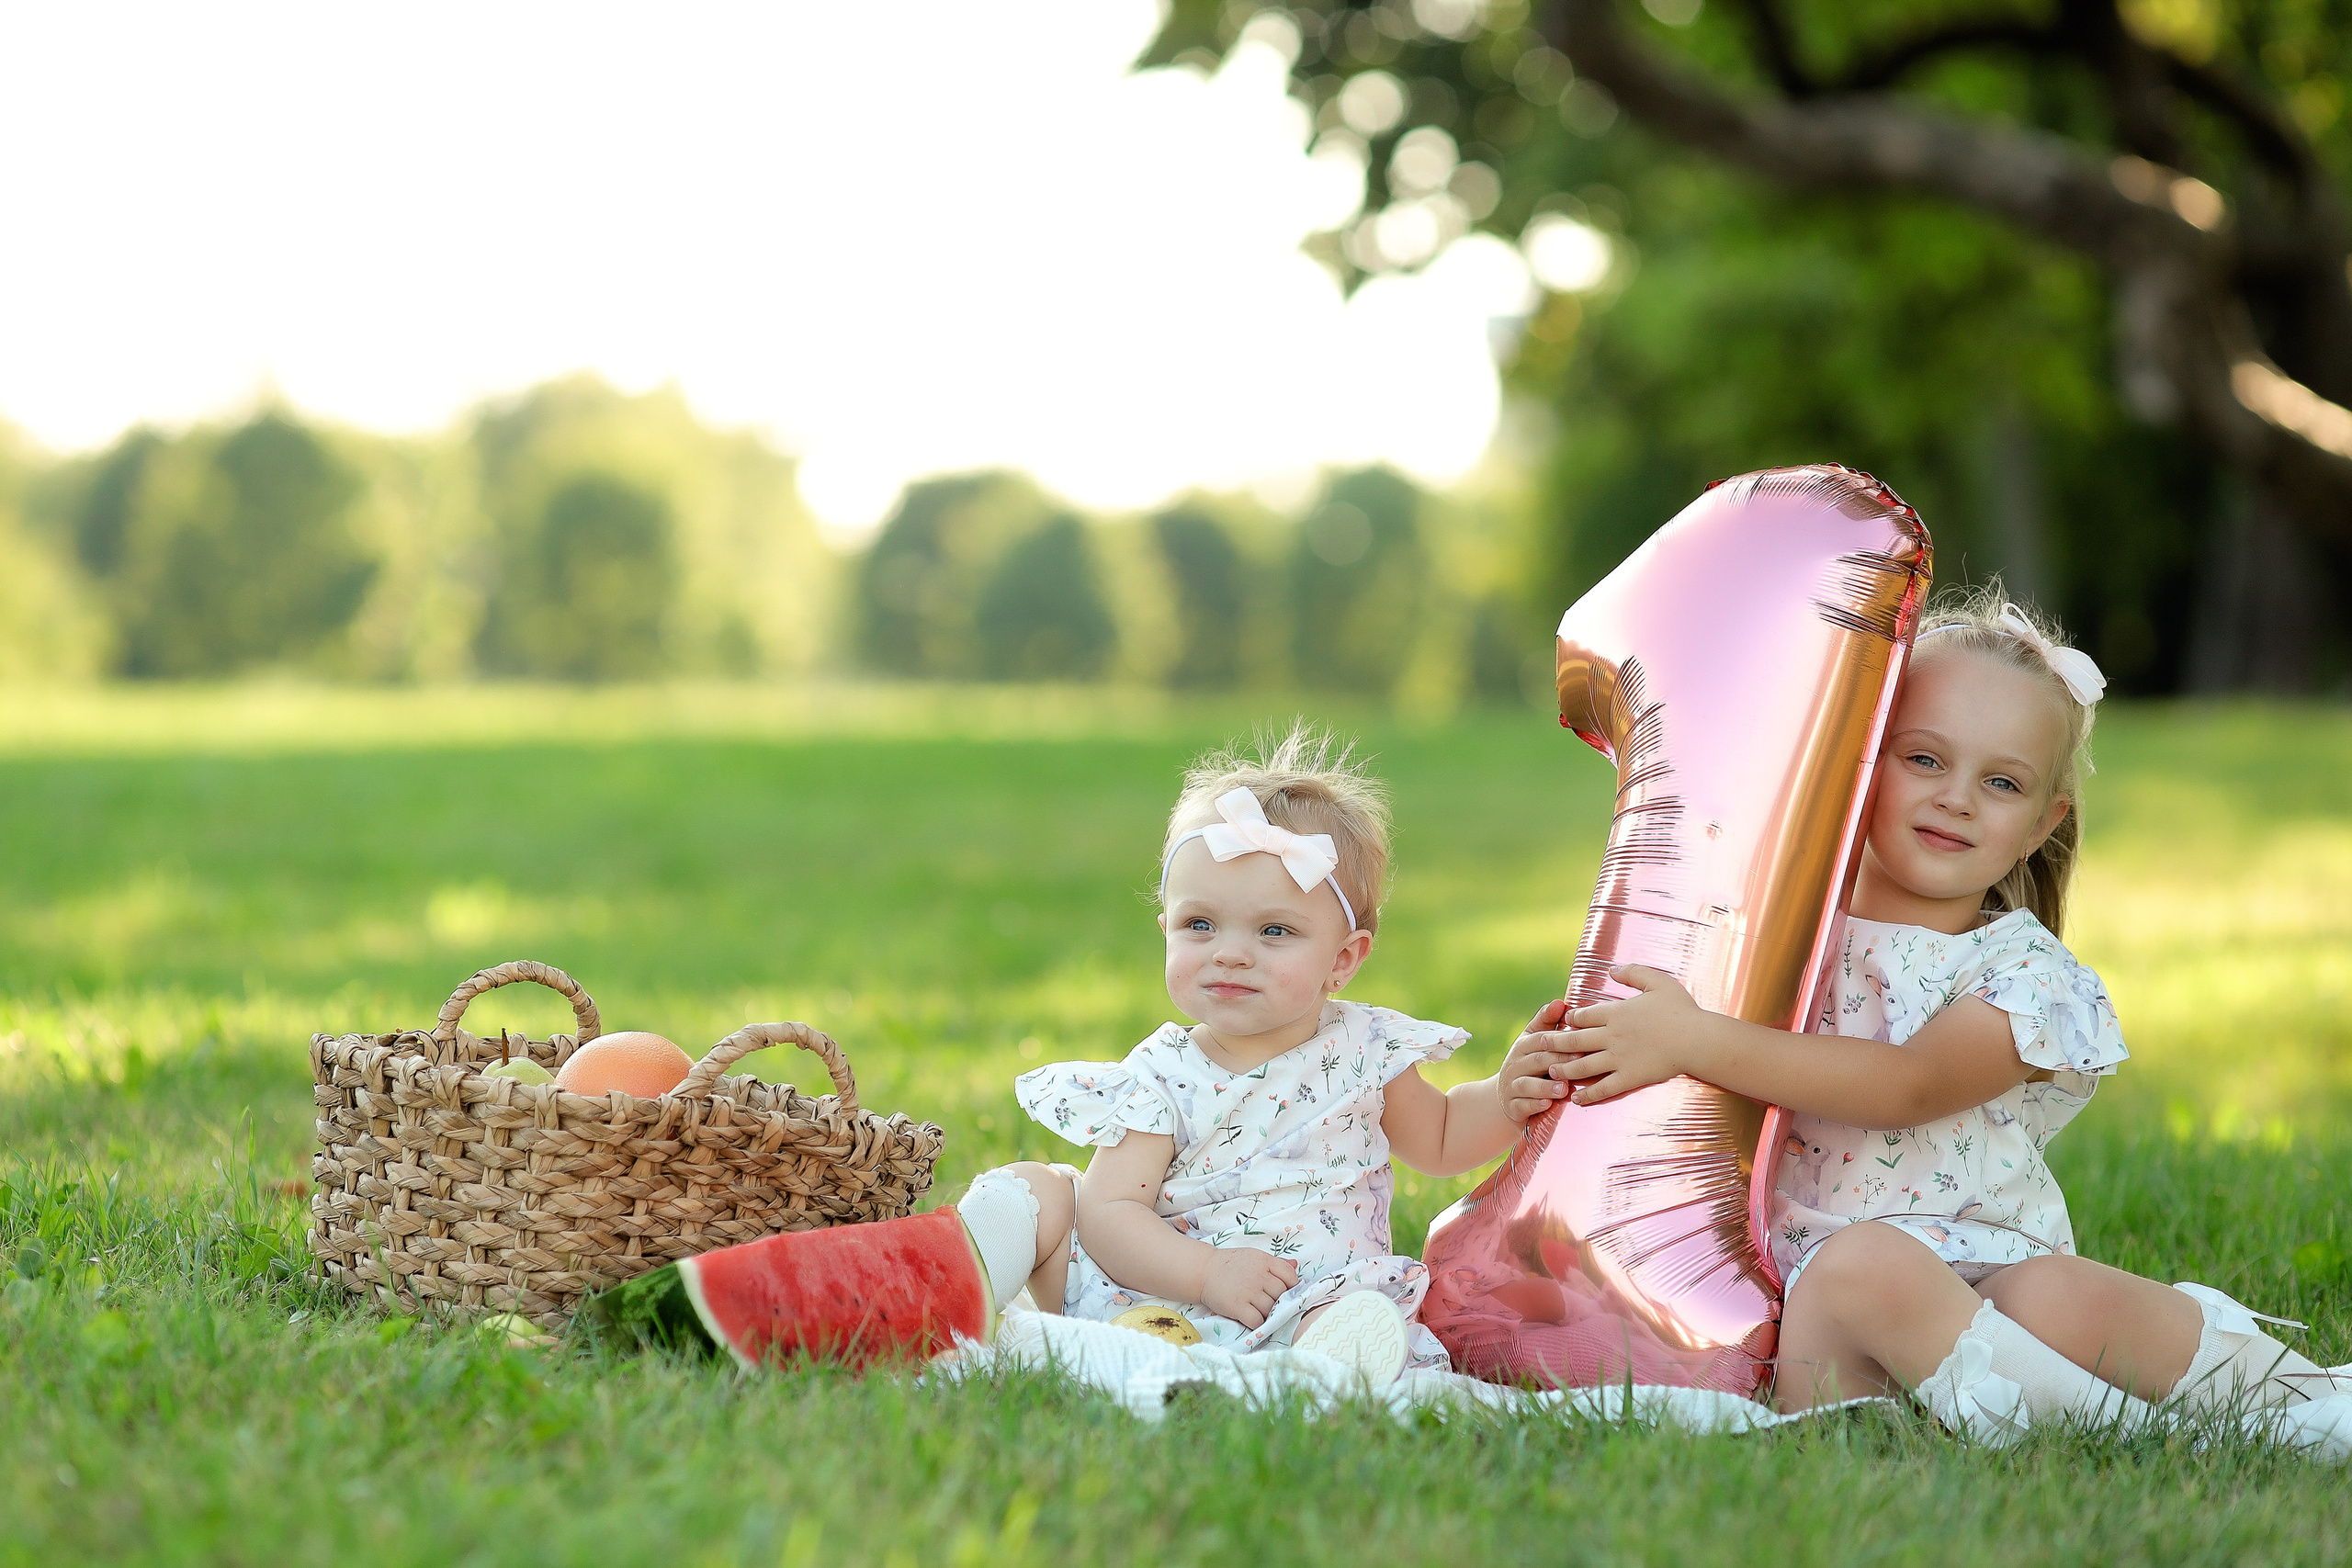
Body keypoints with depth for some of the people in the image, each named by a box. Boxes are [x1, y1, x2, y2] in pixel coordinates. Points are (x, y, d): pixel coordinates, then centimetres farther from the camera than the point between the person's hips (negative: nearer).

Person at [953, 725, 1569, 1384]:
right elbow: (1109, 1210, -11)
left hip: (1309, 1306, -1)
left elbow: (1439, 1139, 27)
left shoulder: (1365, 1050, 7)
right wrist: (1207, 1272, -27)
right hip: (1158, 1298, 1)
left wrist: (1507, 1097, 6)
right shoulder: (1162, 1079, -1)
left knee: (1368, 1322, -35)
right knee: (1037, 1190, -5)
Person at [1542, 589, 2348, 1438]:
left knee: (2056, 1297, -32)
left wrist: (1697, 1041, -24)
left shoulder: (2023, 971, 3)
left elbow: (1910, 1087, -16)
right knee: (1862, 1264, -35)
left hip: (1976, 1282, 0)